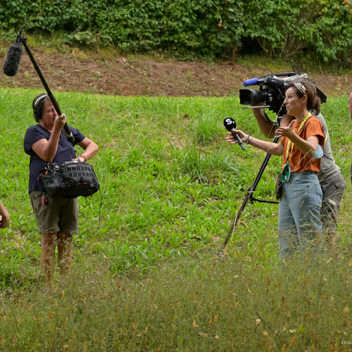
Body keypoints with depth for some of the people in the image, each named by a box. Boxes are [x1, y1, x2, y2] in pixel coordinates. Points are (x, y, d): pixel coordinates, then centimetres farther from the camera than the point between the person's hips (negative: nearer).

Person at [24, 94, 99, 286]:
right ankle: (49, 286, -7)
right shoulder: (34, 132, -3)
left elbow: (92, 146, 19)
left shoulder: (68, 131, 15)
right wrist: (57, 129, -23)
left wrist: (82, 158, -2)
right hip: (44, 192, -5)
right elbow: (47, 155, -17)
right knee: (49, 238, -9)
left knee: (66, 238, 4)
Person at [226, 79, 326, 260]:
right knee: (286, 245, 9)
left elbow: (311, 150, -26)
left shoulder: (312, 123, -8)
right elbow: (278, 149, 31)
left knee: (310, 245, -9)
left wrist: (292, 136, -43)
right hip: (288, 185, 9)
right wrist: (247, 139, 28)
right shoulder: (294, 124, 19)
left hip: (304, 185, -9)